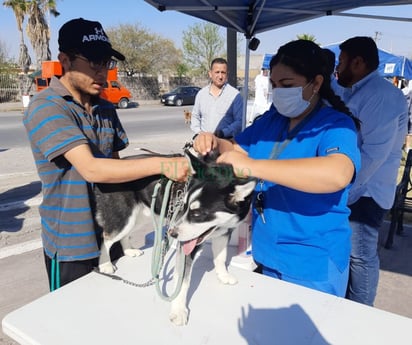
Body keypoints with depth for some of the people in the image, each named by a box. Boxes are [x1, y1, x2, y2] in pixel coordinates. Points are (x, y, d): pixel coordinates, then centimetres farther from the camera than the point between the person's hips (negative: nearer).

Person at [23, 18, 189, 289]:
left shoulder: (106, 109, 4)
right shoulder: (45, 108, -18)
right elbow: (91, 168, -28)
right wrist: (161, 165, -32)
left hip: (109, 235, 6)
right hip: (71, 244, -6)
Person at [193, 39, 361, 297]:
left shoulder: (336, 125, -18)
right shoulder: (272, 119, 3)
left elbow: (338, 174, -38)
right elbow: (239, 149, 13)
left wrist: (252, 167, -42)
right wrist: (216, 144, -11)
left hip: (314, 263, -6)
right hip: (267, 252, 7)